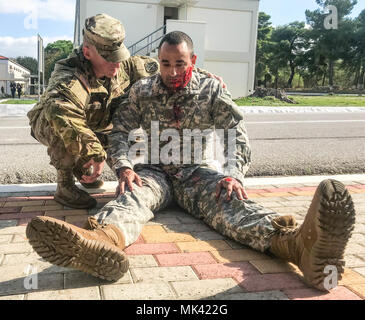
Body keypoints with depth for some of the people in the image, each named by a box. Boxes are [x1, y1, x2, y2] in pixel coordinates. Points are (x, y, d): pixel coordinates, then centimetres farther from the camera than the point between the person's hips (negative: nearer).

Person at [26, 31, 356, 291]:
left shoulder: (212, 90, 3)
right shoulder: (142, 90, 6)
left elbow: (237, 133, -7)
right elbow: (121, 131, -1)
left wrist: (234, 175, -25)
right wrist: (124, 167, -22)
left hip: (197, 170, -1)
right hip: (153, 171, 1)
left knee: (226, 199, -32)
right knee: (134, 195, -33)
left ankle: (295, 242, -62)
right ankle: (103, 240, -69)